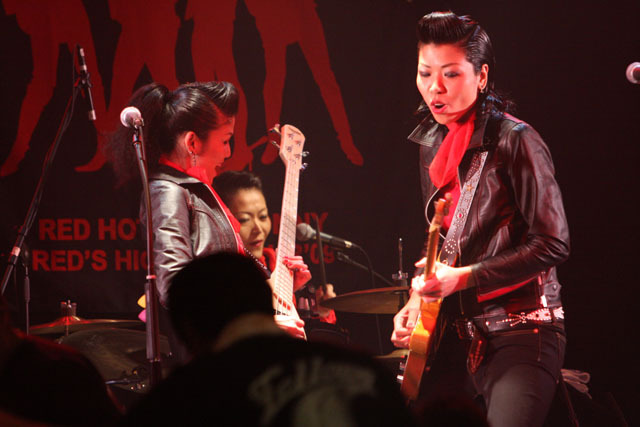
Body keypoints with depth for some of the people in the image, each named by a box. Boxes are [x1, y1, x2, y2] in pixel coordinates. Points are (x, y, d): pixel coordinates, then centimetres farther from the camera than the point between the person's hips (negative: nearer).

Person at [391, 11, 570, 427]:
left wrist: (464, 277, -17)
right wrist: (419, 296, 8)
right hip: (455, 328, 7)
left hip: (520, 332, -7)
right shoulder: (432, 146, 12)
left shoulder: (513, 140, -10)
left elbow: (552, 244, -14)